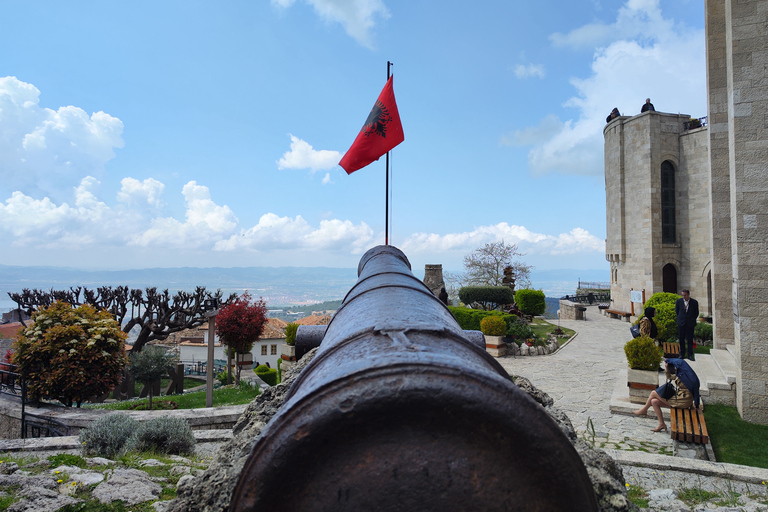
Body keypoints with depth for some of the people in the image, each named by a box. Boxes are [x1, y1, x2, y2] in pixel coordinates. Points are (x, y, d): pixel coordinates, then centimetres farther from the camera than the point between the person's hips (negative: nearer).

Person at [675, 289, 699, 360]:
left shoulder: (694, 302, -2)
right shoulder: (678, 301, 1)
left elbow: (696, 313, 10)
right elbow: (676, 311, 14)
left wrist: (693, 320, 7)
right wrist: (680, 318, 11)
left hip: (690, 323, -1)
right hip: (681, 323, 1)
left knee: (690, 340, 0)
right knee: (681, 339, 5)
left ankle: (690, 355, 6)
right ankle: (682, 354, 13)